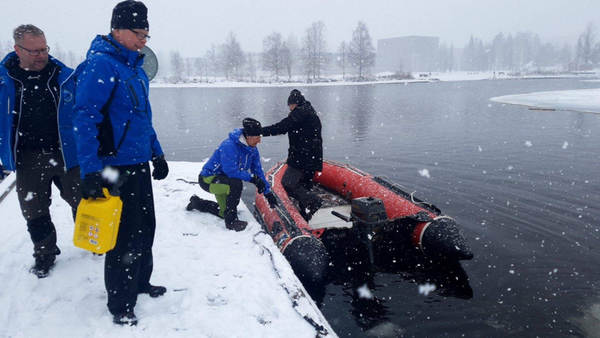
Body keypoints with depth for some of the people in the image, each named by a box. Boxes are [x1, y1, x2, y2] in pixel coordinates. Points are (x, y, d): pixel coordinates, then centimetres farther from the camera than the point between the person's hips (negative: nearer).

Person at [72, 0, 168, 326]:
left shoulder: (135, 66, 14)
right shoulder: (101, 64, -14)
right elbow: (85, 118, -21)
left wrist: (157, 154, 21)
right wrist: (90, 171, -25)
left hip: (139, 164, 9)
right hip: (116, 167, -9)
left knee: (146, 227, 17)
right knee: (125, 236, -1)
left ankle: (140, 283, 36)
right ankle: (120, 306, 17)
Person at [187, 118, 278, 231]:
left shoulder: (252, 149, -8)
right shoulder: (229, 146, -32)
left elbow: (258, 171, -3)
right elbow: (231, 171, -37)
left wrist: (268, 193, -5)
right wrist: (252, 177, -31)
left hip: (223, 180, 9)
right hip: (208, 179, -9)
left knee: (226, 212, 19)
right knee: (236, 183, -36)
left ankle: (198, 203, 42)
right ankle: (231, 221, -19)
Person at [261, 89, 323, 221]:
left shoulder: (300, 112, -9)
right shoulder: (312, 113, 23)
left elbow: (281, 127, -19)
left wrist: (259, 131, -18)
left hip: (302, 156, -10)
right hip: (313, 158, 10)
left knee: (288, 183, -16)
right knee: (303, 187, 15)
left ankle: (313, 201, -20)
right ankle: (305, 215, 19)